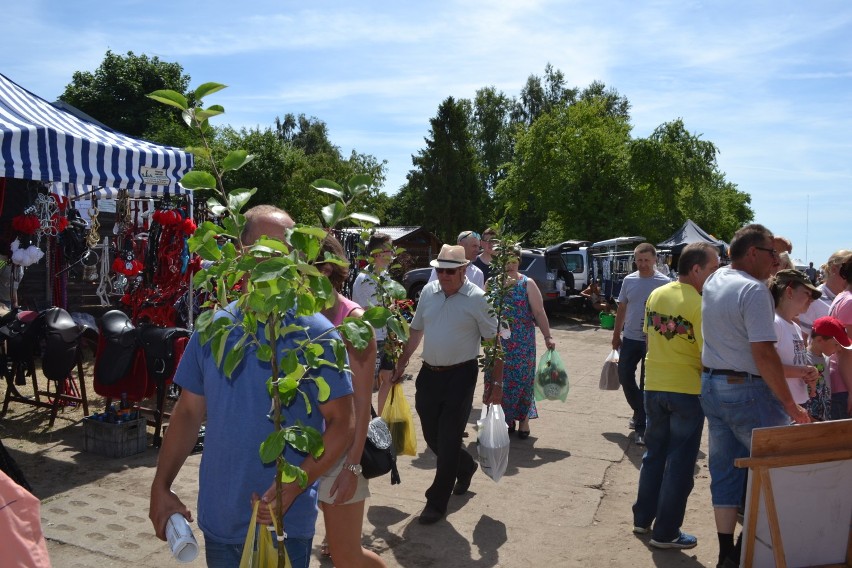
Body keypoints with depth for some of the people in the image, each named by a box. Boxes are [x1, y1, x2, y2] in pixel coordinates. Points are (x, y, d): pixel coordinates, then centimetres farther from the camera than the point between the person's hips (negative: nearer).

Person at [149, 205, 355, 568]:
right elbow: (189, 411, 6)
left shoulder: (315, 333, -13)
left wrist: (293, 487, -23)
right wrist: (161, 487, 1)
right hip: (217, 519, 4)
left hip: (285, 523, -4)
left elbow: (342, 422, -13)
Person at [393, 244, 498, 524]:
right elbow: (416, 331, 14)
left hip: (460, 375, -5)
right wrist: (402, 363, 14)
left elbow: (494, 340, -8)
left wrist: (496, 380, -11)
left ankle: (437, 502, 14)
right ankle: (465, 467, 43)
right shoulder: (428, 291, 5)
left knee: (448, 440, 0)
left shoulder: (476, 298, -10)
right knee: (432, 436, 14)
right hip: (429, 374, 6)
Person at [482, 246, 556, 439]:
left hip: (522, 344, -2)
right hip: (497, 343, 2)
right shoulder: (491, 283, 5)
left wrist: (547, 337, -7)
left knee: (521, 379, 3)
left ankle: (523, 418, 20)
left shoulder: (527, 284, -2)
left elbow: (539, 312, -4)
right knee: (498, 379, 6)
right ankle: (505, 418, 23)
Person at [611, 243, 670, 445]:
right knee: (624, 376, 9)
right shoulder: (629, 280, 4)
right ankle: (640, 411, 32)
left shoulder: (663, 282, -9)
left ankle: (641, 425, 12)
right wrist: (616, 334, 13)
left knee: (647, 383, 2)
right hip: (630, 339, 5)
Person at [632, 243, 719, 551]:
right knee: (680, 463, 6)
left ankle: (642, 518, 29)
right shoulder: (699, 304, -18)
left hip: (654, 386, 6)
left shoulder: (655, 295, 2)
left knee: (654, 454, 19)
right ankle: (666, 532, 14)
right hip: (687, 390, -6)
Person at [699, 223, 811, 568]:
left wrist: (768, 270, 18)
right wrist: (791, 405, -16)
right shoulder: (754, 290, -18)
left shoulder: (715, 281, 7)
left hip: (711, 385, 8)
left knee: (724, 471, 13)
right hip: (746, 391, -8)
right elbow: (764, 353, -22)